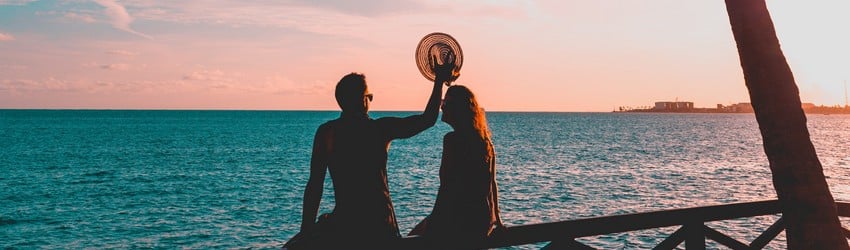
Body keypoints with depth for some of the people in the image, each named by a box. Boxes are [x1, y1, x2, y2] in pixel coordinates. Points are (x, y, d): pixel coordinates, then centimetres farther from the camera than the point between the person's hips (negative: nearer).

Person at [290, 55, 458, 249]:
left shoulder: (326, 132, -4)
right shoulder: (381, 129, -5)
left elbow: (314, 186, -4)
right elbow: (428, 119, 4)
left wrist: (306, 230, 1)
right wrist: (440, 81, 15)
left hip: (344, 224, -1)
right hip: (381, 225, 1)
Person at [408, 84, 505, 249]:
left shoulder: (452, 139, -15)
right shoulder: (485, 141, 8)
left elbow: (446, 186, -17)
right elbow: (492, 184, 14)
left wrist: (433, 220, -9)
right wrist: (496, 218, 23)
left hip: (459, 225, -8)